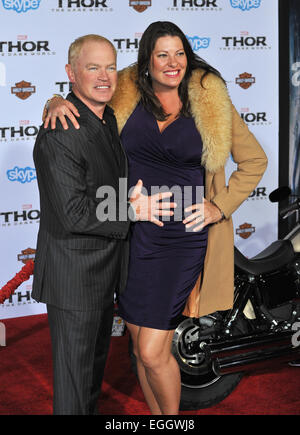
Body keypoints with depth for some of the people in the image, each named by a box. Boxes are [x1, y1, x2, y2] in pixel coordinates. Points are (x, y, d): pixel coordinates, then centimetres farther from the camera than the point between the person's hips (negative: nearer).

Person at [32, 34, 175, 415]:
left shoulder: (108, 119, 7)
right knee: (74, 374, 4)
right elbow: (73, 214, -27)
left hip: (105, 268, 9)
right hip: (73, 274, -9)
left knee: (96, 361, 25)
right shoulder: (59, 136, -24)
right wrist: (131, 212, -22)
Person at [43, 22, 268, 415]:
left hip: (183, 238, -3)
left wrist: (220, 206, -5)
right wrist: (58, 103, -7)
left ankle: (173, 416, 23)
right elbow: (83, 101, 17)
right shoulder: (125, 97, 3)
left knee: (153, 352, -5)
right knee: (141, 347, 13)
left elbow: (254, 161, 5)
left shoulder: (211, 102, -3)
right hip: (133, 234, 4)